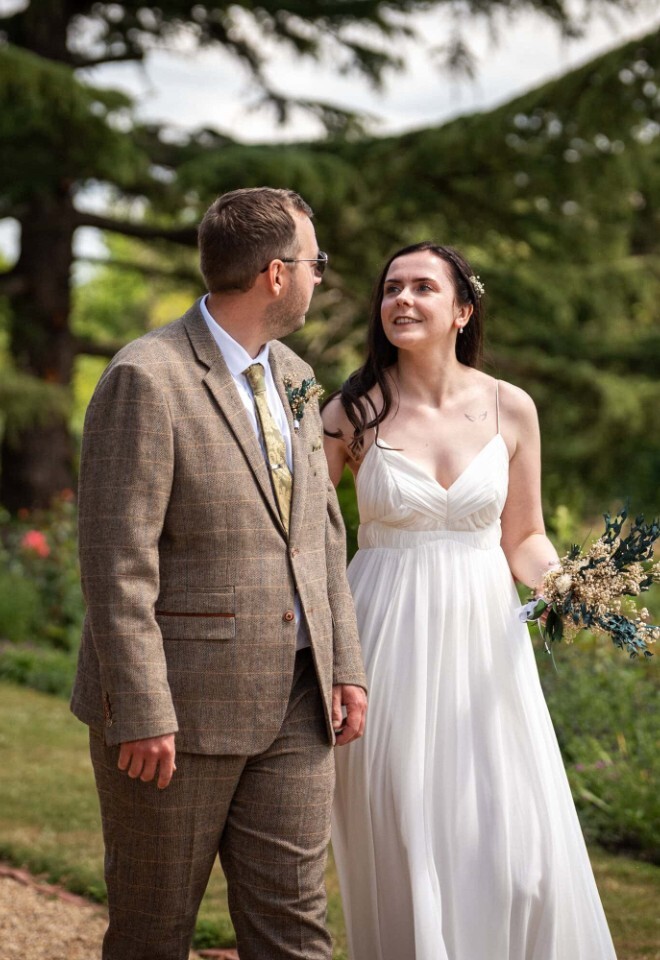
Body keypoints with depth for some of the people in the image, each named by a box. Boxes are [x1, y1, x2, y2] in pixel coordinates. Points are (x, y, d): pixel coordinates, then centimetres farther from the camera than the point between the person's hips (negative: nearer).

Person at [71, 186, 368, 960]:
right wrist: (141, 714, -20)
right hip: (180, 706, -7)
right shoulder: (146, 379, -14)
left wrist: (344, 663, 9)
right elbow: (117, 562, -17)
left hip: (295, 703, 7)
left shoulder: (293, 377, 12)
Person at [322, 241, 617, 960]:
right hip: (390, 648, -1)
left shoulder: (510, 409, 2)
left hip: (484, 638, 1)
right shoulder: (354, 412, -2)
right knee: (401, 850, 1)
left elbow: (522, 539, 11)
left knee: (513, 851, -3)